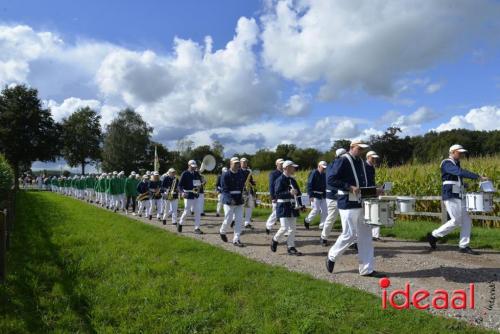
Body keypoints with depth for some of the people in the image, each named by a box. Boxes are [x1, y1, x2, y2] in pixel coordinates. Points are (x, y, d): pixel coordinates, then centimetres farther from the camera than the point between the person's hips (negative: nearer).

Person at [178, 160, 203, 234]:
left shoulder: (197, 174, 9)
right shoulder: (184, 174, -7)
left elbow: (200, 182, 18)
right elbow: (180, 185, -10)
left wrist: (199, 186, -6)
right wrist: (182, 192, -27)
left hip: (196, 196, 5)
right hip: (188, 196, -5)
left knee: (197, 212, 1)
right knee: (187, 211, 1)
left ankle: (197, 228, 7)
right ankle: (180, 224, 26)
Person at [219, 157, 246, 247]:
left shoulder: (241, 174, 7)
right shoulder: (226, 175, -9)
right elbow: (224, 189, -14)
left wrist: (241, 196, 2)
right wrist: (230, 200, -23)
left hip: (239, 201, 5)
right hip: (229, 201, -5)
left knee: (239, 220, 1)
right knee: (228, 219, 2)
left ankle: (236, 240, 8)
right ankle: (222, 232, 32)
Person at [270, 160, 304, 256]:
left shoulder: (293, 180, 12)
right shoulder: (280, 180, -10)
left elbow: (297, 193, 18)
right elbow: (277, 194, -18)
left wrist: (300, 205, 7)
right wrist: (289, 193, -29)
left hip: (293, 207, 7)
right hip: (283, 207, -7)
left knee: (292, 228, 7)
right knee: (284, 227, -11)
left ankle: (291, 248, 14)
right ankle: (275, 240, 15)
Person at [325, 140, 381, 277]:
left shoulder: (361, 162, 15)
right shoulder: (342, 161, -11)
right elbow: (331, 178, -18)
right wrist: (349, 187, -22)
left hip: (362, 203, 8)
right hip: (348, 203, -8)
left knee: (366, 235, 8)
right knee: (349, 234, -5)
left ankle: (367, 269, 15)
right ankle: (332, 256, 20)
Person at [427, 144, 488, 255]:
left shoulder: (456, 164, 18)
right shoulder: (446, 163, -11)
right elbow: (461, 172, -26)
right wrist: (479, 177, -27)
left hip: (459, 197, 9)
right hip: (450, 196, -9)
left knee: (467, 220, 4)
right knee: (456, 221, -10)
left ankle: (463, 246, 9)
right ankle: (433, 235, 4)